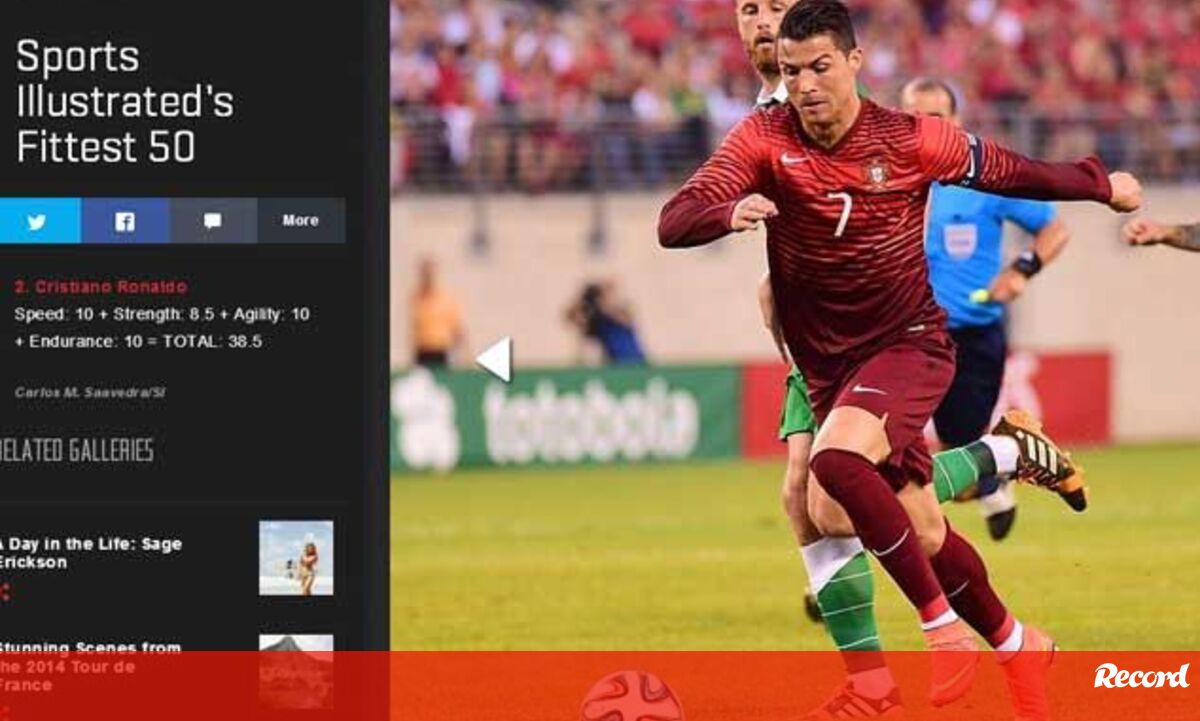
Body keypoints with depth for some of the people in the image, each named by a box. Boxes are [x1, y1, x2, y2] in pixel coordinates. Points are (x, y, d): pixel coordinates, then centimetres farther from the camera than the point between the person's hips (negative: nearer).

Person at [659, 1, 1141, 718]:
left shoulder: (911, 139, -10)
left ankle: (943, 625, -21)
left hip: (911, 344, -3)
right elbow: (674, 223, -19)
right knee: (924, 536, 7)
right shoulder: (764, 139, -8)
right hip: (829, 365, 3)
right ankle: (1016, 644, 33)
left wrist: (1101, 185, 21)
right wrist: (730, 213, -40)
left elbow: (1009, 171, 9)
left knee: (837, 458, -32)